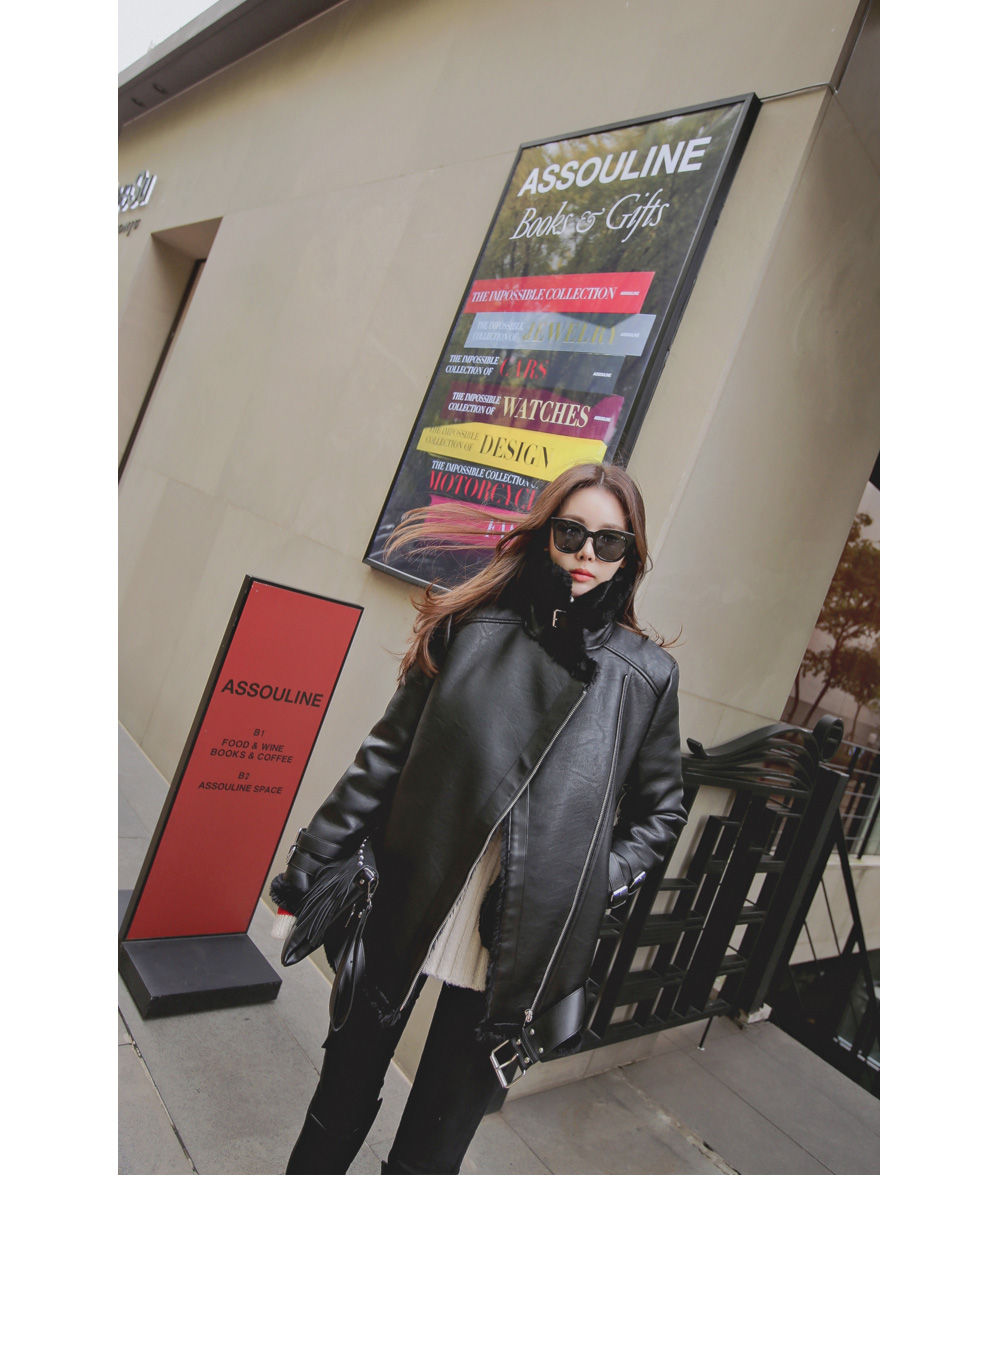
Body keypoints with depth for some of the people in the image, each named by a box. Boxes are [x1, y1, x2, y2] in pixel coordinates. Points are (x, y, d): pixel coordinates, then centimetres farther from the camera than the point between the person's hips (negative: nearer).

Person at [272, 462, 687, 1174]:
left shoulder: (645, 674, -3)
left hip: (511, 949, -1)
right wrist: (318, 853, 2)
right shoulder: (474, 628, -2)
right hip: (404, 909, 2)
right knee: (343, 1100, 21)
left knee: (429, 1151, 10)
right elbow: (388, 751, 2)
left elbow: (661, 809, 9)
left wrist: (595, 880, -4)